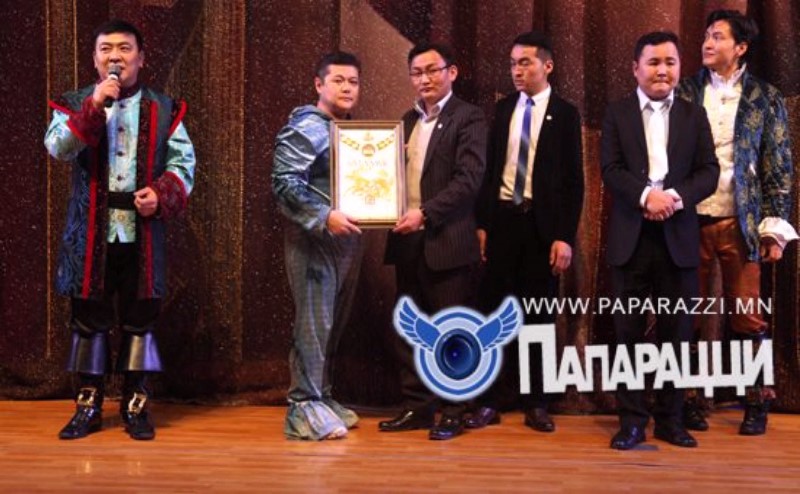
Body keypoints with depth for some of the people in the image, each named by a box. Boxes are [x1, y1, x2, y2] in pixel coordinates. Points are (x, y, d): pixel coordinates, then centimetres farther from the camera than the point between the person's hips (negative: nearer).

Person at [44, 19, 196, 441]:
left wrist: (162, 193, -15)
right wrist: (94, 105, -19)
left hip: (142, 231, 0)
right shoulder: (75, 104, 7)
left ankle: (136, 405, 15)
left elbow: (184, 162, 3)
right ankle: (88, 405, 17)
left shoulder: (163, 108, 7)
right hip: (90, 231, 0)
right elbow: (58, 149, -11)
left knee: (140, 318, 5)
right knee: (89, 318, 6)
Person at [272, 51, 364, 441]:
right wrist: (324, 216, -23)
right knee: (313, 323, -6)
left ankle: (322, 398, 24)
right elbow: (285, 184, -16)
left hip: (348, 238, 8)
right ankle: (304, 407, 1)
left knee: (333, 324, 13)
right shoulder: (304, 129, -8)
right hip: (313, 238, -8)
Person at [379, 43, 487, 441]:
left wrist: (425, 214, -21)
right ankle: (416, 406, 20)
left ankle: (453, 412, 11)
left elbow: (469, 179, -14)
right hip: (407, 239, 7)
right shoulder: (409, 120, 18)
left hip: (447, 241, -7)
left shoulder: (468, 118, -4)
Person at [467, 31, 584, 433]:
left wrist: (565, 237, -10)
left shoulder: (565, 113, 0)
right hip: (502, 219, 3)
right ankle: (488, 402, 12)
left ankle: (536, 404, 14)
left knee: (539, 316, 5)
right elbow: (490, 168, 9)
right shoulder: (503, 108, 9)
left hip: (542, 224, -3)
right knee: (494, 313, 4)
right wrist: (481, 222, 3)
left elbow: (573, 181, -3)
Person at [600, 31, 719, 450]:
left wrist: (676, 196, -16)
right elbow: (610, 170, -4)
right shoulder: (617, 114, 6)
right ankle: (632, 419, 9)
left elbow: (709, 172, 2)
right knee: (629, 329, 2)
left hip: (678, 236, 1)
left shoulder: (694, 115, 11)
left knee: (676, 330, 6)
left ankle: (670, 418, 16)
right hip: (631, 236, -1)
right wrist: (646, 195, -21)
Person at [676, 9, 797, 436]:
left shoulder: (765, 98, 5)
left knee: (747, 319, 2)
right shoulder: (685, 93, 7)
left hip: (740, 224, -1)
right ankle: (691, 400, 14)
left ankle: (757, 403, 13)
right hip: (689, 221, 1)